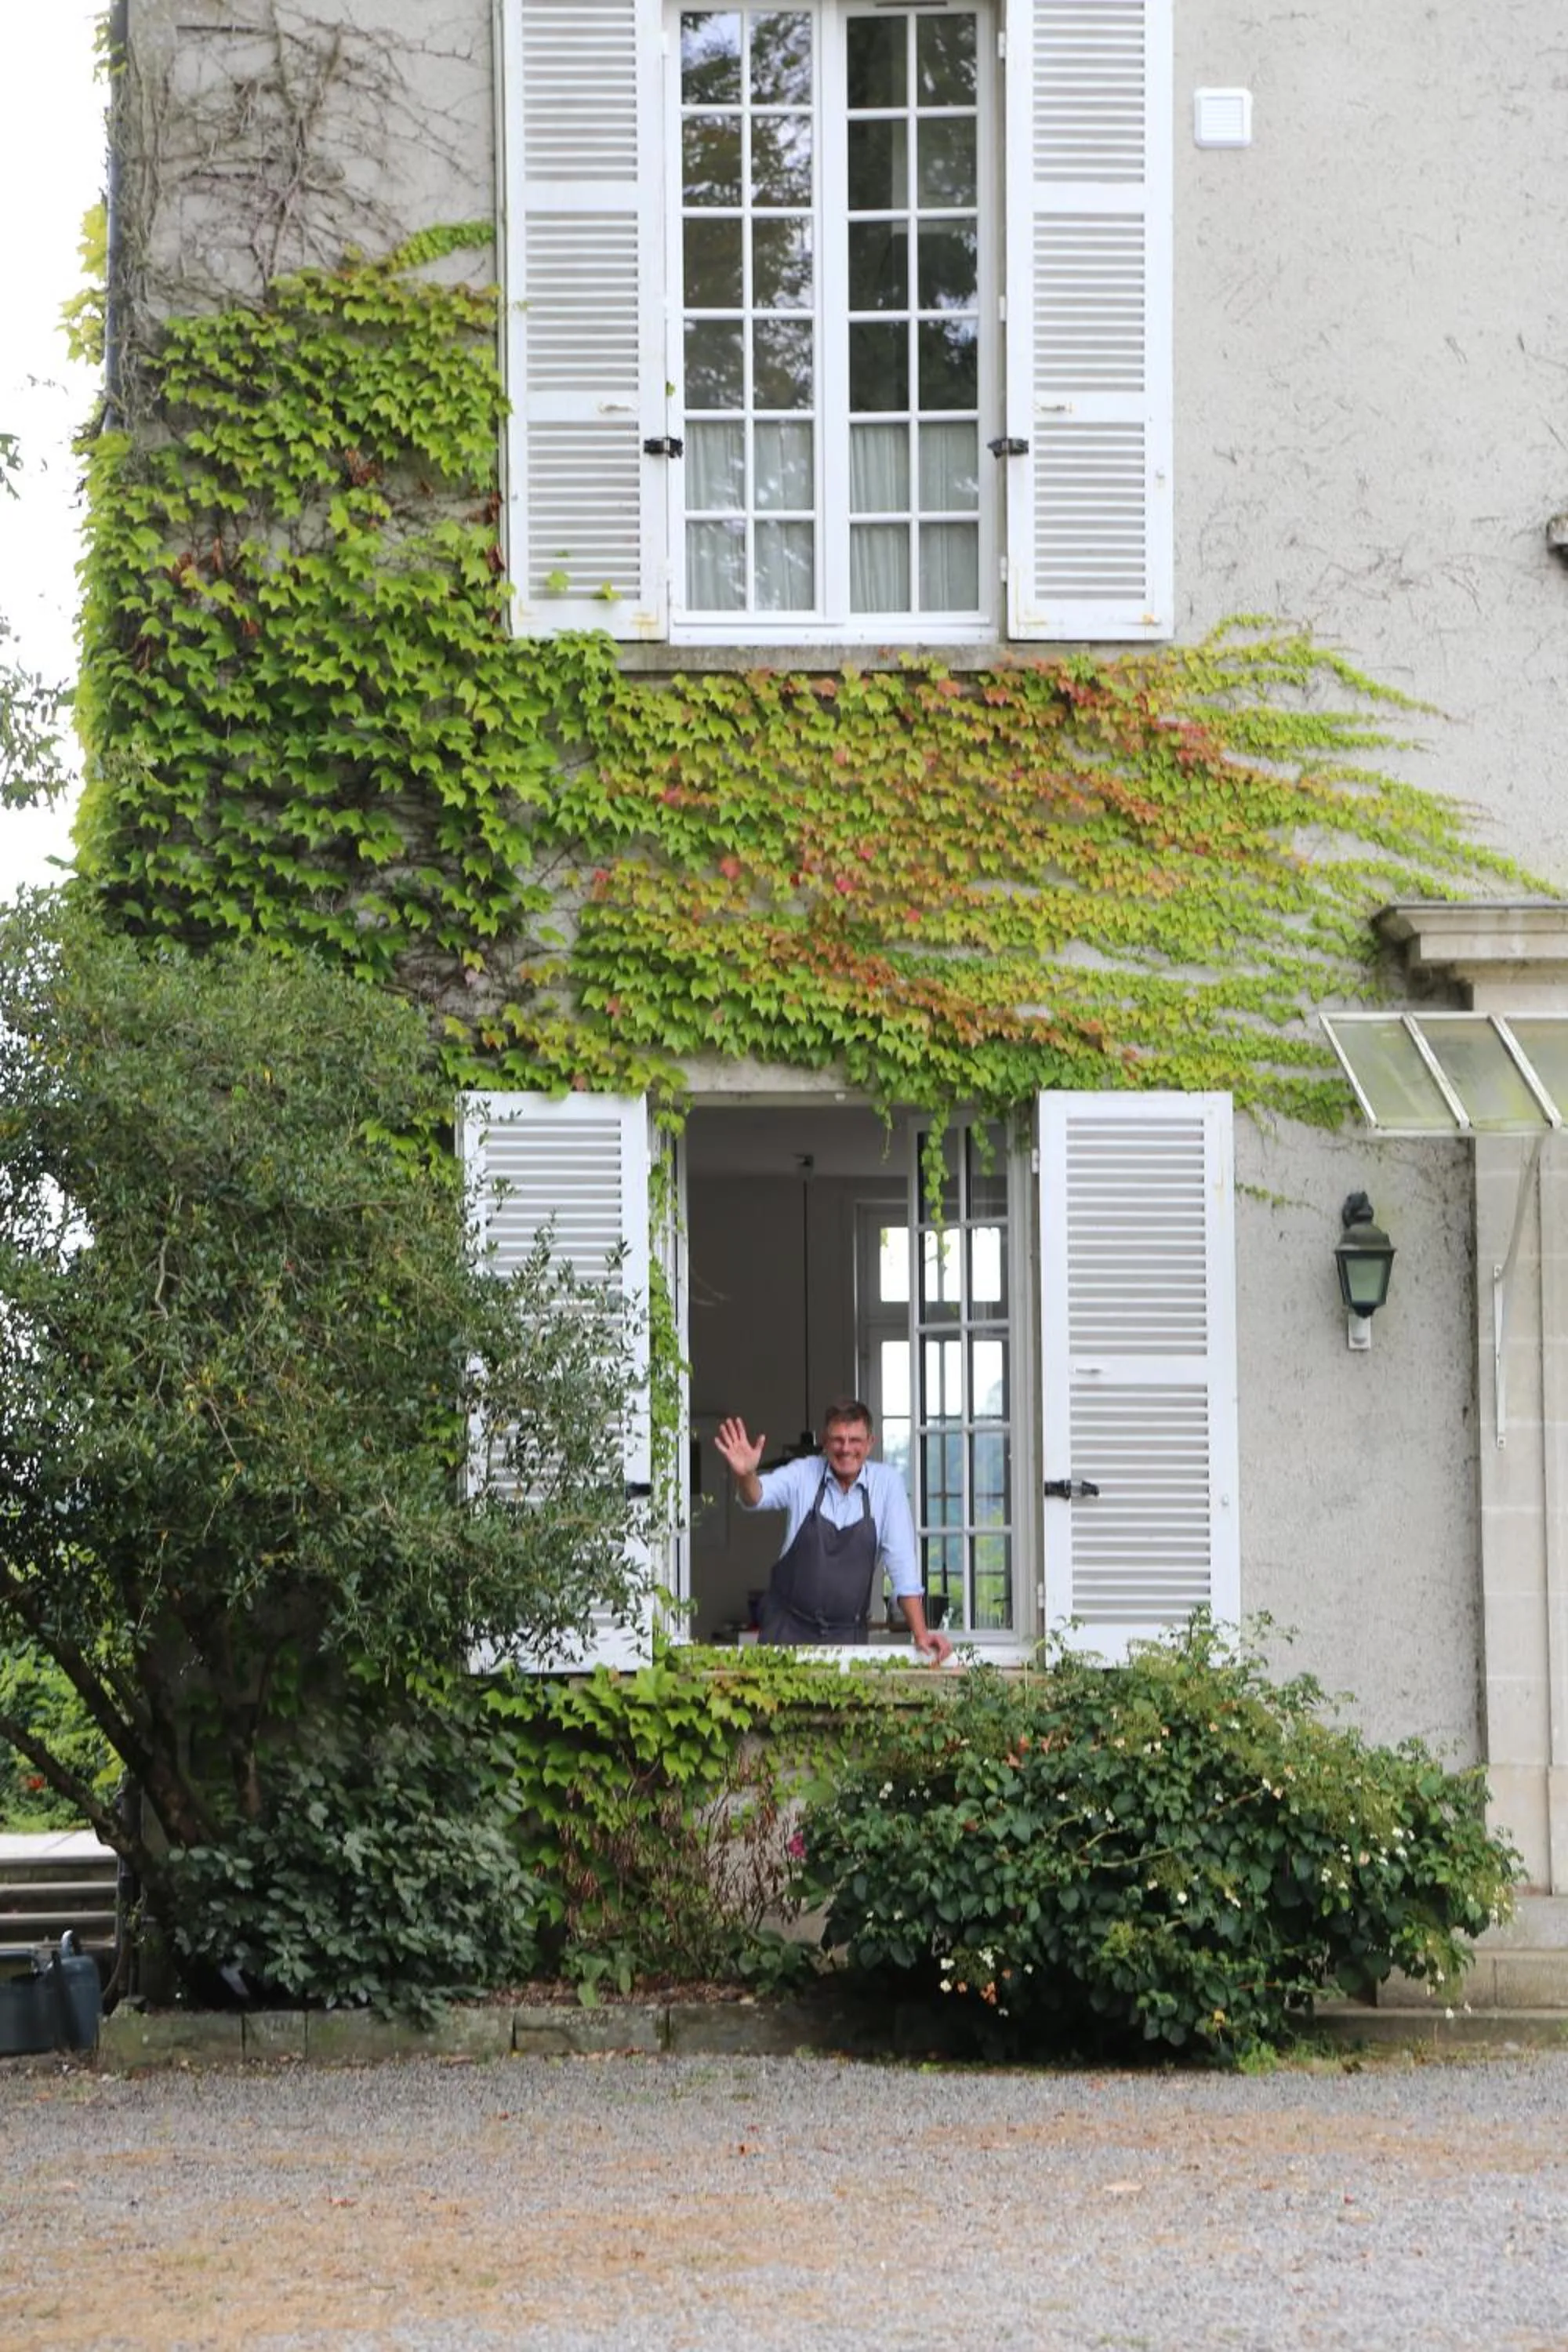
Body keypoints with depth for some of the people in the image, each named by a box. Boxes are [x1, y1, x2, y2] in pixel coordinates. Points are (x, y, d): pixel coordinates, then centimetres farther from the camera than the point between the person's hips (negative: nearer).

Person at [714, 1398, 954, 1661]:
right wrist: (745, 1475, -47)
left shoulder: (887, 1483, -4)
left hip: (847, 1634, 0)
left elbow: (901, 1562, -6)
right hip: (788, 1628, 0)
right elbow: (757, 1497, -22)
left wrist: (921, 1634, -13)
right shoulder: (803, 1474, -4)